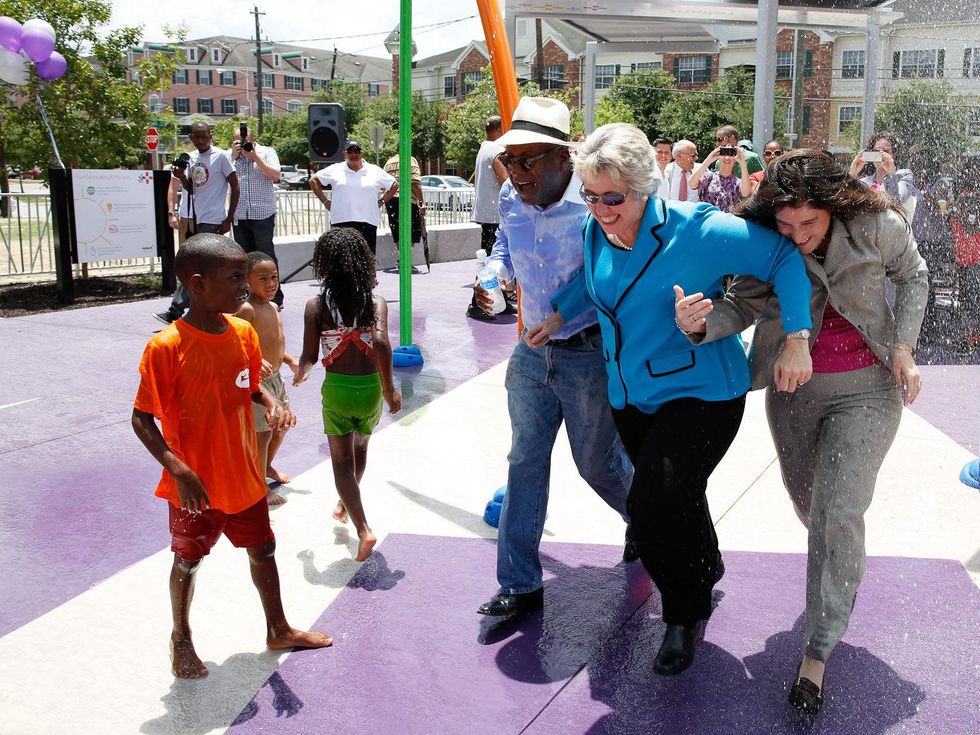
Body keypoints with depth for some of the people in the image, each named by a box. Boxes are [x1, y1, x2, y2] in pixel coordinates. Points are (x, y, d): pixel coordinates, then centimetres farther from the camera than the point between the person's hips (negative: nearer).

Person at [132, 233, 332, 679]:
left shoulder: (243, 333, -5)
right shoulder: (166, 347, -22)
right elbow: (142, 419, -17)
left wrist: (271, 403, -12)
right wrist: (176, 468, -27)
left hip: (243, 475, 5)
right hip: (195, 485, -5)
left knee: (262, 551, 19)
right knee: (188, 560, 15)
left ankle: (278, 630, 40)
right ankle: (181, 637, 40)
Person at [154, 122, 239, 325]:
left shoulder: (221, 156, -8)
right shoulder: (191, 157, 11)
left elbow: (235, 187, -6)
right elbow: (191, 189, 18)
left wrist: (228, 220, -10)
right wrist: (181, 176, -4)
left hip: (213, 220, -7)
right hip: (196, 218, 8)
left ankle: (175, 312, -11)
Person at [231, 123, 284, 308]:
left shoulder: (267, 152, 4)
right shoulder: (232, 155, 9)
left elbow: (276, 176, -9)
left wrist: (255, 156, -11)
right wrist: (234, 155, -7)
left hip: (263, 214, -3)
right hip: (239, 215, 3)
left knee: (266, 254, -2)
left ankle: (275, 296, 3)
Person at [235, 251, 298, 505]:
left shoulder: (273, 306, 11)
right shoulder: (246, 309, -18)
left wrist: (290, 360, 15)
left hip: (275, 377, 10)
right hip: (258, 380, -10)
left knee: (283, 424, 23)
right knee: (263, 433, -4)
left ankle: (267, 466, 45)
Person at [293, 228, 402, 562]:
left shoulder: (317, 305, -8)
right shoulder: (376, 302, -6)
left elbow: (309, 356, -8)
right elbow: (380, 342, -22)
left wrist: (301, 373, 14)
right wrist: (389, 388, -14)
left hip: (337, 388, -2)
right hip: (371, 387, 2)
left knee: (342, 462, 7)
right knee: (359, 449, 27)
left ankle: (363, 529, -9)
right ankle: (345, 506, 48)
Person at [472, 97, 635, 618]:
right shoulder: (511, 199, -3)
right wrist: (493, 274, 0)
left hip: (590, 355, -5)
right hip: (532, 353, 6)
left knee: (599, 464, 10)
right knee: (525, 462, 8)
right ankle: (520, 584, 20)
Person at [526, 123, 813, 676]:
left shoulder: (696, 231, -24)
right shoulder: (596, 230, -4)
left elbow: (785, 256, -18)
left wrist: (796, 341, -24)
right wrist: (560, 316, 9)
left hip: (701, 394, -7)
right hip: (631, 397, 7)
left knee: (655, 501, -17)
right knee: (672, 496, 22)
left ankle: (688, 613, 11)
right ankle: (707, 566, 54)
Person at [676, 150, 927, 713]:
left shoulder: (876, 224, -17)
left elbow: (911, 275, 1)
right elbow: (742, 307, -16)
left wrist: (903, 349, -8)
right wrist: (702, 324, -39)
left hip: (867, 388, -2)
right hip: (794, 389, 3)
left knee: (837, 515, -13)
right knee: (810, 506, 18)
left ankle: (818, 652, 0)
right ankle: (847, 563, 55)